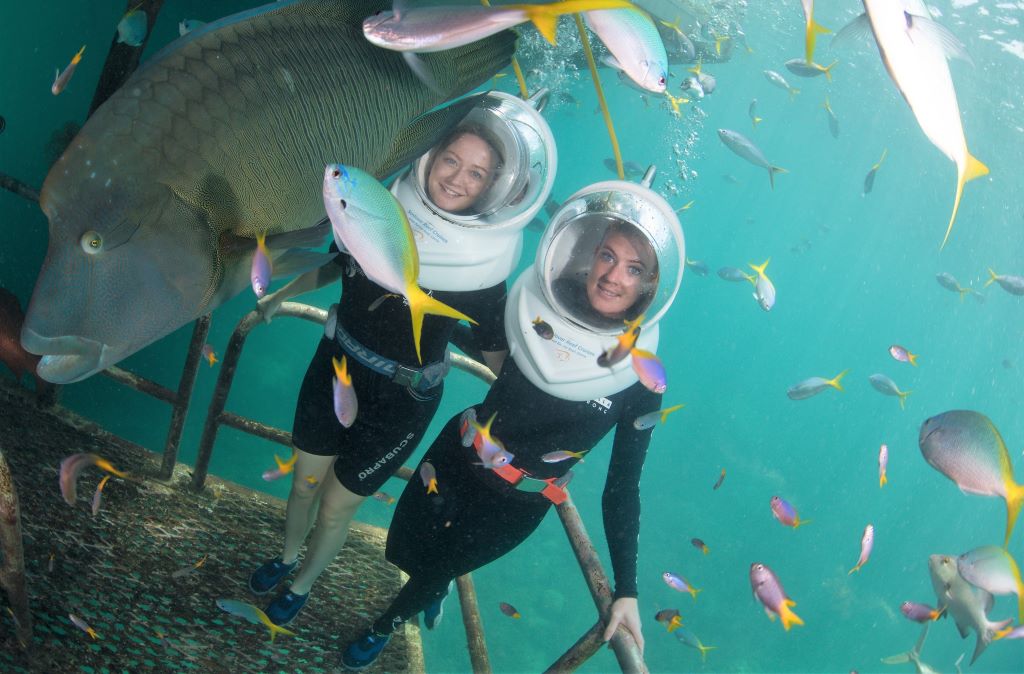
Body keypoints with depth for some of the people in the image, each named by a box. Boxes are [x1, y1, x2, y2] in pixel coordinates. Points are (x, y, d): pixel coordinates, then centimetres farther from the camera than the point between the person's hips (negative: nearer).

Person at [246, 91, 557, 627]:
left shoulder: (483, 267, -22)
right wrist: (280, 296, 17)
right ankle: (287, 557, 55)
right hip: (334, 366, 4)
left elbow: (496, 355, -11)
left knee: (335, 507, 12)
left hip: (399, 404, -3)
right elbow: (337, 265, 9)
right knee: (304, 480, 22)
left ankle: (302, 586, 44)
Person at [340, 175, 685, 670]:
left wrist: (626, 590, -11)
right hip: (457, 459, 2)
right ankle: (441, 585, 59)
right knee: (404, 551, 20)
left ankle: (384, 628, 55)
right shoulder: (541, 308, -17)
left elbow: (623, 487, -11)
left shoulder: (641, 381, -19)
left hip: (517, 506, -1)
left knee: (433, 573, 19)